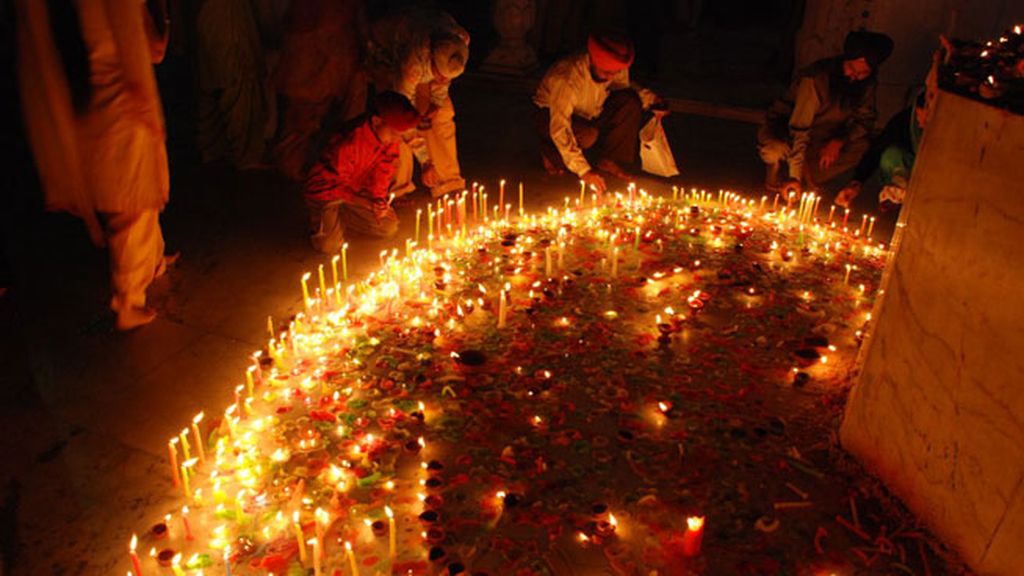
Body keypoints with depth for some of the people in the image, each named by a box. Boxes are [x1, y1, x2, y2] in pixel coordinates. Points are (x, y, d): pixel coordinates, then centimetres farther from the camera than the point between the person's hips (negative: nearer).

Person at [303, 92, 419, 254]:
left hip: (357, 189, 6)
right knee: (330, 245, -21)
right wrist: (366, 204, -33)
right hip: (326, 189, -6)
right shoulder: (349, 143, -36)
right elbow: (333, 182, -26)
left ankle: (341, 215, 14)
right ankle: (321, 218, 13)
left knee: (390, 228, -2)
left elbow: (384, 168, -4)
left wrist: (379, 198, -20)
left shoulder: (391, 138, -16)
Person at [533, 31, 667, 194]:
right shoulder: (566, 79, -37)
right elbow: (559, 129, -40)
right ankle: (551, 153, -5)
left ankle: (609, 161, -7)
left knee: (630, 101, -18)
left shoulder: (617, 70, -18)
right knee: (587, 135, -37)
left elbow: (626, 89, 7)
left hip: (589, 115, 6)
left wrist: (651, 100, -13)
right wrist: (584, 171, -44)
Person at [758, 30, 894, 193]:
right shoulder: (816, 78, -29)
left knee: (862, 146, -18)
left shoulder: (867, 82, -10)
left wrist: (839, 142, -26)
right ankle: (775, 166, -3)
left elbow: (865, 120, -4)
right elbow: (799, 129, -33)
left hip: (823, 139, 6)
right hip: (783, 129, -6)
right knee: (773, 151, -38)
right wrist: (795, 177, -37)